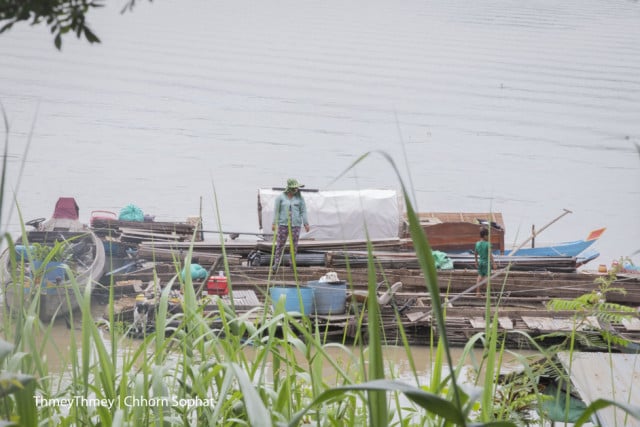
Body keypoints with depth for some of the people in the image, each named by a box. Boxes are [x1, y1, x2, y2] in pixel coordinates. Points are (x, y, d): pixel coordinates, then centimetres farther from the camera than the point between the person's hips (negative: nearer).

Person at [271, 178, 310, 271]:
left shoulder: (299, 198, 3)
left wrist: (306, 224, 0)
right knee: (280, 244, -3)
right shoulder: (281, 197, 0)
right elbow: (276, 210, 2)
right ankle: (276, 263, 0)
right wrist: (274, 223, -3)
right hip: (283, 224, -1)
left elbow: (303, 211, 4)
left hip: (295, 224, 1)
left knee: (294, 244, 3)